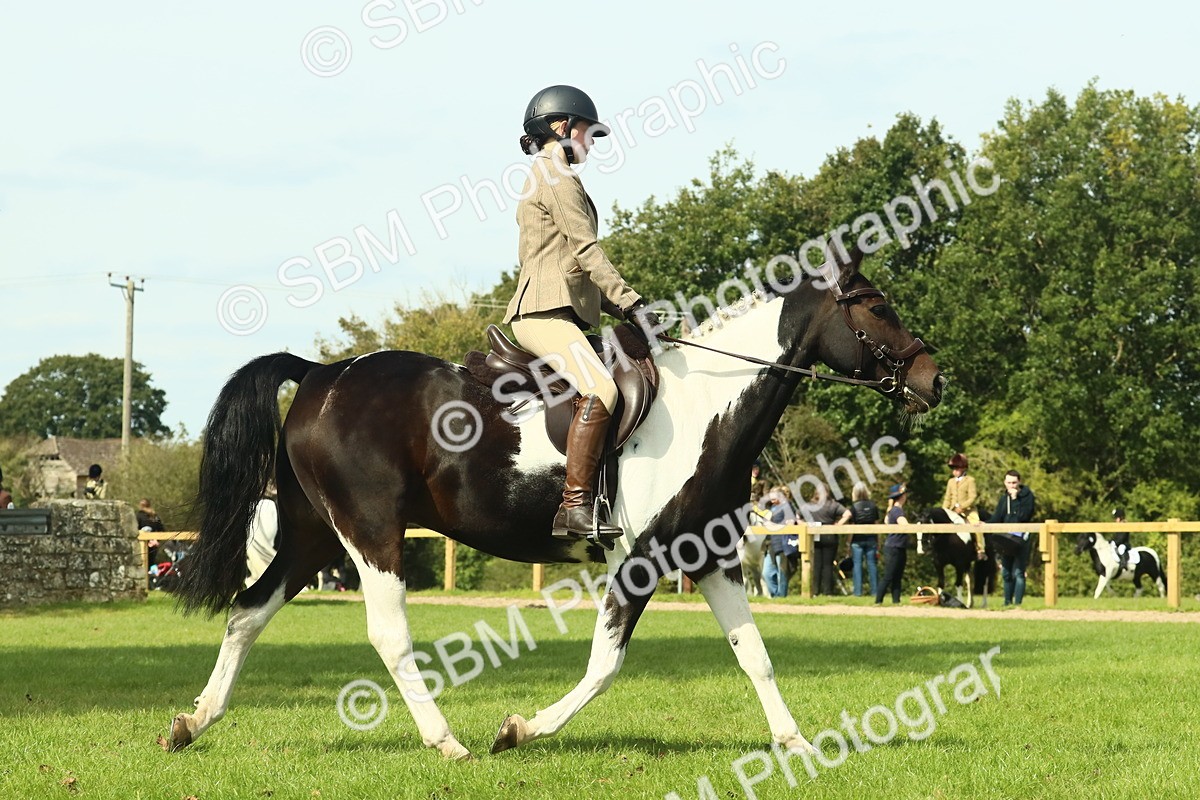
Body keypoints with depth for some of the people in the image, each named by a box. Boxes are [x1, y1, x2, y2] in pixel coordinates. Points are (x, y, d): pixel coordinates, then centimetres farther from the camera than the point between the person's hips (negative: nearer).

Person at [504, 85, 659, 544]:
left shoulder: (545, 178, 30)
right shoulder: (557, 176, -1)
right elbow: (585, 251, -10)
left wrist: (618, 307, 19)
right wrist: (631, 303, -12)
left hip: (562, 312, 11)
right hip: (546, 311, -11)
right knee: (600, 390, -29)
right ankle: (575, 509, -36)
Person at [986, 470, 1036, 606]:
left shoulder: (1027, 496, -4)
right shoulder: (1004, 497, 13)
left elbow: (1024, 515, -17)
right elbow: (997, 518, 12)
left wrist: (1015, 499, -18)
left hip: (1021, 539, -6)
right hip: (1006, 540, 6)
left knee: (1018, 573, -12)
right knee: (1006, 573, 11)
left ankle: (1017, 603, -13)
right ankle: (1007, 602, 22)